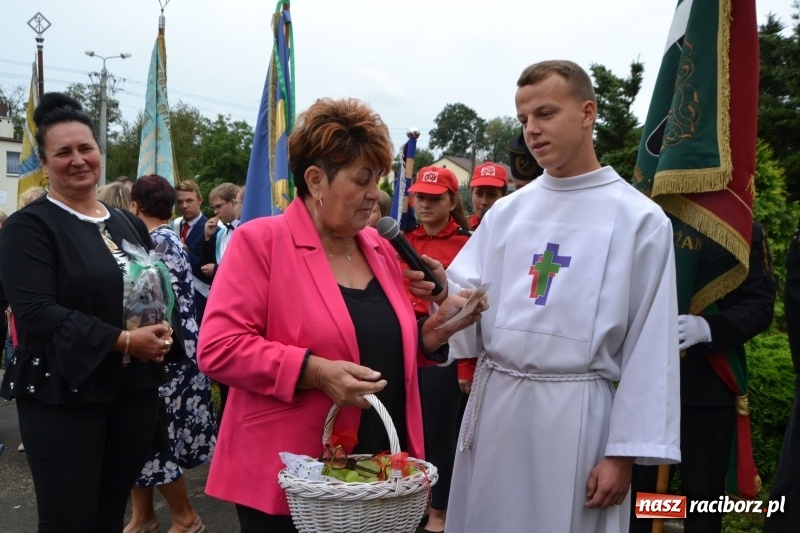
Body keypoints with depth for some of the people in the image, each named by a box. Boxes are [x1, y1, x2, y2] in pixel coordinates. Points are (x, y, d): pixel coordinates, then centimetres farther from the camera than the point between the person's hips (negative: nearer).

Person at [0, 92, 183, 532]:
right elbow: (35, 311, -19)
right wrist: (122, 341, -22)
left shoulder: (129, 224, 12)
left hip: (136, 391, 6)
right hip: (63, 398, -5)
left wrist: (163, 334, -4)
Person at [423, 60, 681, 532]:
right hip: (494, 402, 4)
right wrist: (443, 293, -17)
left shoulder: (640, 219, -5)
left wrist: (625, 452, -8)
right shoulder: (506, 212, 7)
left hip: (575, 410, -4)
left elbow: (650, 348, -6)